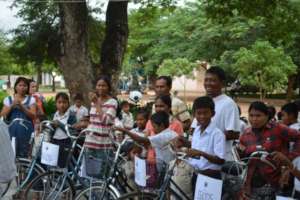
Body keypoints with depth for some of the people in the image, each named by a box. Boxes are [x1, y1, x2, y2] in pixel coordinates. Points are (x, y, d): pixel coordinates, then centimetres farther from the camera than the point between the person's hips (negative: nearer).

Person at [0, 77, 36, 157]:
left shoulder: (31, 99, 6)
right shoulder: (8, 99, 9)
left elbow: (33, 116, -3)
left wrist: (22, 106, -15)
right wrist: (12, 105, -9)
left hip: (26, 131, -1)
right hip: (12, 131, 1)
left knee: (26, 155, -6)